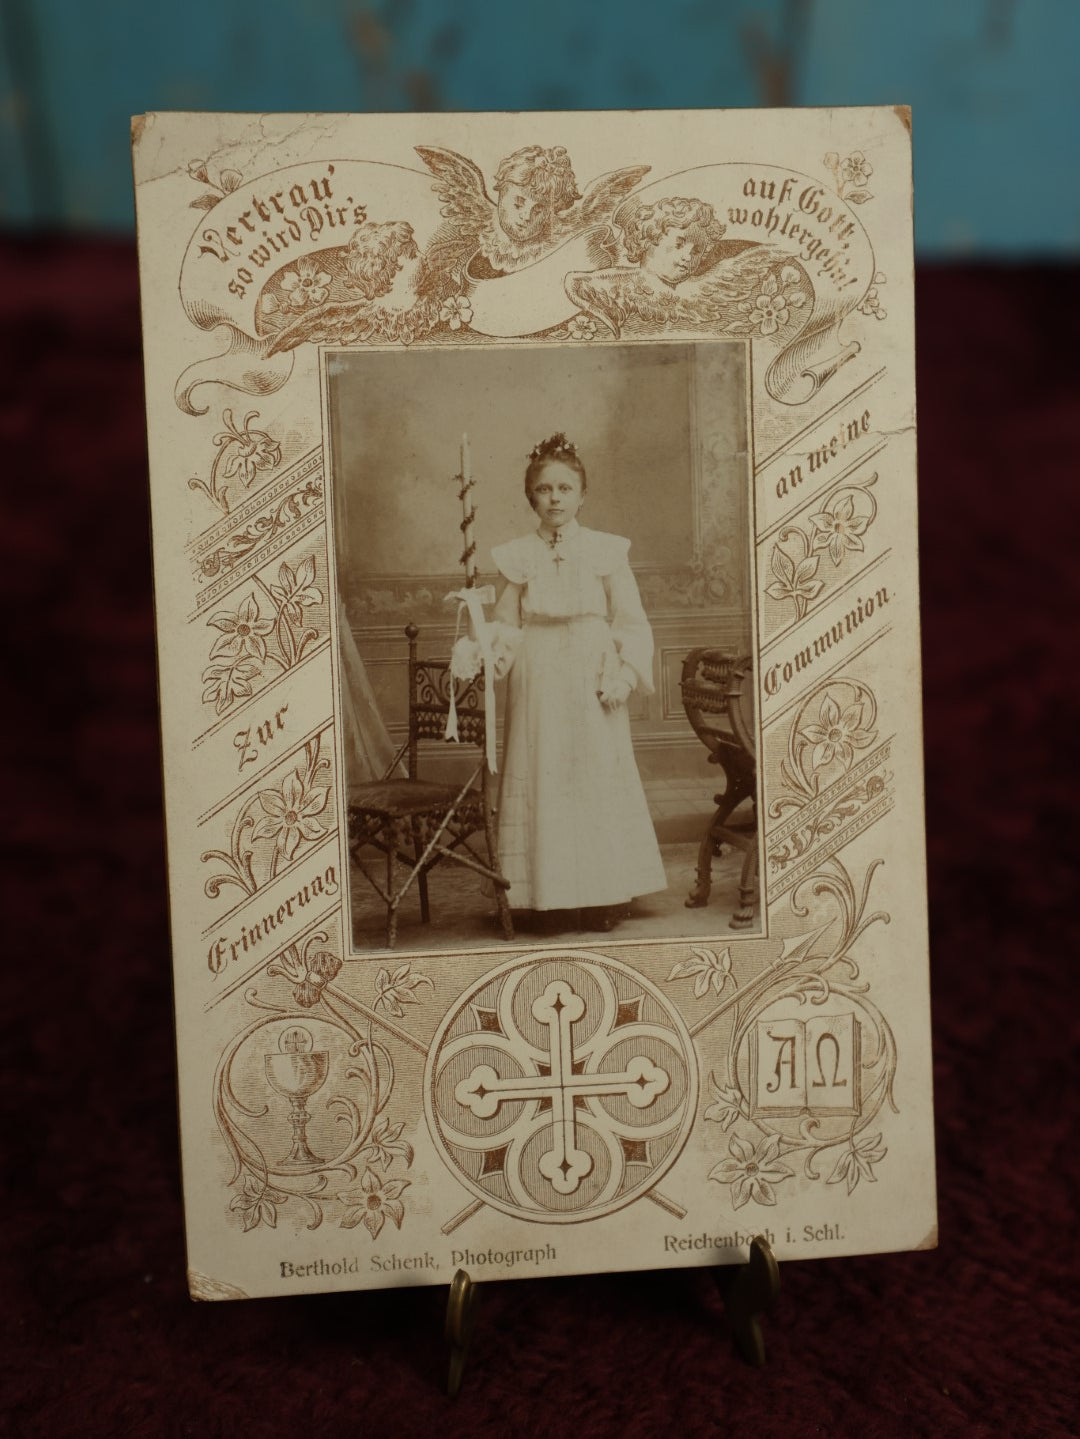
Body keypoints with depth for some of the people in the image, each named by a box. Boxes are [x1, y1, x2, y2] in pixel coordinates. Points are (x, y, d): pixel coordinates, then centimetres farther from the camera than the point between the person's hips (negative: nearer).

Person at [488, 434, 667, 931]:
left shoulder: (606, 551, 2)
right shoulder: (517, 556, 5)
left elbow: (631, 623, 2)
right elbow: (506, 625, 7)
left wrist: (623, 675, -10)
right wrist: (490, 652, -14)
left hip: (592, 684, -1)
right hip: (538, 684, 1)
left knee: (600, 780, 2)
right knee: (541, 782, 1)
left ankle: (603, 898, 11)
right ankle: (550, 898, 9)